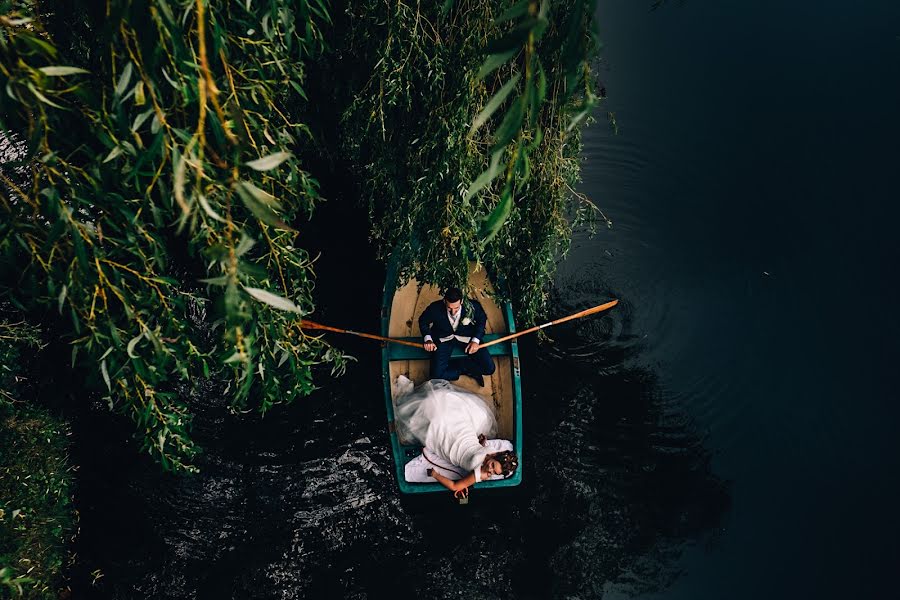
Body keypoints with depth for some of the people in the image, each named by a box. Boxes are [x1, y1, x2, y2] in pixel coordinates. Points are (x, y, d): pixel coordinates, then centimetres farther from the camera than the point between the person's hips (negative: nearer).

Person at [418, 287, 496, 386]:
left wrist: (476, 340, -13)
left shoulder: (473, 306, -25)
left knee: (489, 369, -14)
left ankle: (459, 364, 5)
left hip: (467, 337, 0)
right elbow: (423, 321, -1)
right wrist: (427, 338, -16)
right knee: (436, 376, -18)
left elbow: (482, 319, -1)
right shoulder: (435, 308, -25)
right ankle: (467, 369, 1)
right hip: (444, 339, 0)